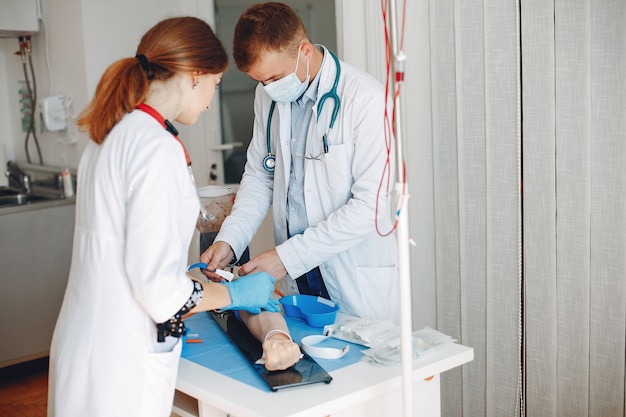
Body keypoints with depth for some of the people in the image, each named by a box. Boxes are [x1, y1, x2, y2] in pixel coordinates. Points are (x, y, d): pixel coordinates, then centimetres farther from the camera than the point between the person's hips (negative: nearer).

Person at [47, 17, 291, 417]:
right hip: (123, 359, -9)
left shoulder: (112, 133, 8)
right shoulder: (158, 147, -20)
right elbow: (158, 285, -22)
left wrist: (206, 281, 18)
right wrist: (234, 294, -6)